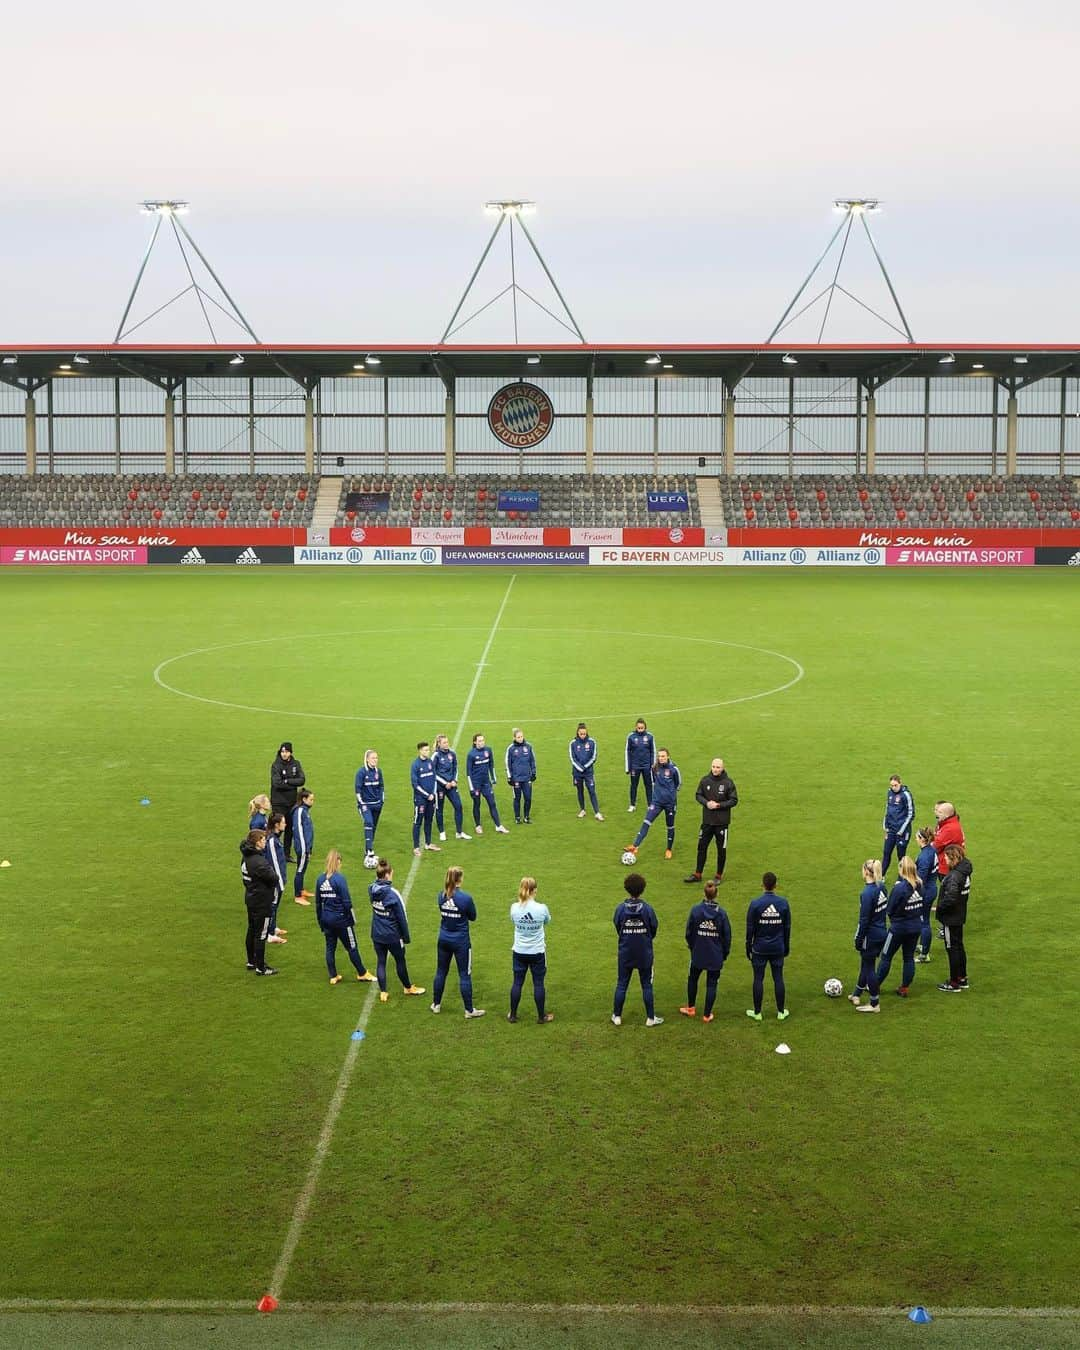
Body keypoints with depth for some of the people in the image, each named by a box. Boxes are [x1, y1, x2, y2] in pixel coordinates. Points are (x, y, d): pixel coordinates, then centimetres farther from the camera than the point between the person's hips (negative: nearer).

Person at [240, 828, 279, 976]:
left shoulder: (246, 857, 4)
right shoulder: (258, 861, -27)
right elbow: (272, 877, -24)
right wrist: (271, 869, -6)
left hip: (251, 899, 10)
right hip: (261, 902, -10)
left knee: (252, 931, 20)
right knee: (261, 935, 0)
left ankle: (251, 961, 33)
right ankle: (260, 968, 7)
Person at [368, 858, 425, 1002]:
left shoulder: (372, 889, -10)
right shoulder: (392, 894, -25)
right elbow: (402, 918, -16)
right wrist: (406, 937, -5)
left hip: (377, 935, 4)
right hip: (392, 935, -4)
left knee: (380, 962, 14)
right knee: (400, 961, 16)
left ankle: (383, 993, 18)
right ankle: (408, 987, 35)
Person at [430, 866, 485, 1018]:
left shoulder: (441, 896, -5)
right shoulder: (466, 898, -20)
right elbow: (473, 918, -6)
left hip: (443, 940, 4)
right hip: (461, 941, -4)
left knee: (441, 972, 18)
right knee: (465, 975, 5)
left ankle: (436, 1004, 30)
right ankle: (469, 1010, 12)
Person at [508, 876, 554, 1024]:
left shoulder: (514, 908, -13)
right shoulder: (542, 908, -18)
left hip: (519, 952, 2)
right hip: (537, 952, -2)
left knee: (517, 983, 13)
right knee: (538, 984, 10)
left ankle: (512, 1015, 22)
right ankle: (541, 1016, 20)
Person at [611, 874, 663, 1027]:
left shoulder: (620, 909, -12)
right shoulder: (648, 909, -14)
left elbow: (618, 929, 0)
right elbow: (654, 929, -2)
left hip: (625, 953, 1)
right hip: (644, 954, -1)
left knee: (621, 984, 13)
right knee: (647, 985, 10)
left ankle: (617, 1016, 20)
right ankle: (650, 1018, 16)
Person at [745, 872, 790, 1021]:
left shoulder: (755, 904, -12)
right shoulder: (783, 903, -5)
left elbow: (750, 929, -7)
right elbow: (787, 927, 3)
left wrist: (748, 948, 4)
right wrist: (786, 947, 14)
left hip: (759, 948, -2)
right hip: (778, 948, 2)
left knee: (758, 979, 6)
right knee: (778, 978, 10)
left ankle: (757, 1012, 14)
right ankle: (781, 1012, 17)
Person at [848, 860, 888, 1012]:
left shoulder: (867, 893, -23)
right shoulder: (882, 888, 0)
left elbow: (864, 920, -20)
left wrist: (858, 940, -12)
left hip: (871, 936, -8)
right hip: (881, 933, 8)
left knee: (869, 968, 6)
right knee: (866, 964, 22)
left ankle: (874, 1004, 15)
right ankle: (857, 995, 36)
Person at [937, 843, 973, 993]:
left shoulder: (954, 876, -26)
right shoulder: (964, 871, 3)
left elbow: (950, 897, -33)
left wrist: (940, 906, -16)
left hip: (951, 918, -9)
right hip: (960, 915, 9)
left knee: (953, 948, 3)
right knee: (959, 947, 20)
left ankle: (954, 983, 13)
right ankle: (962, 978, 32)